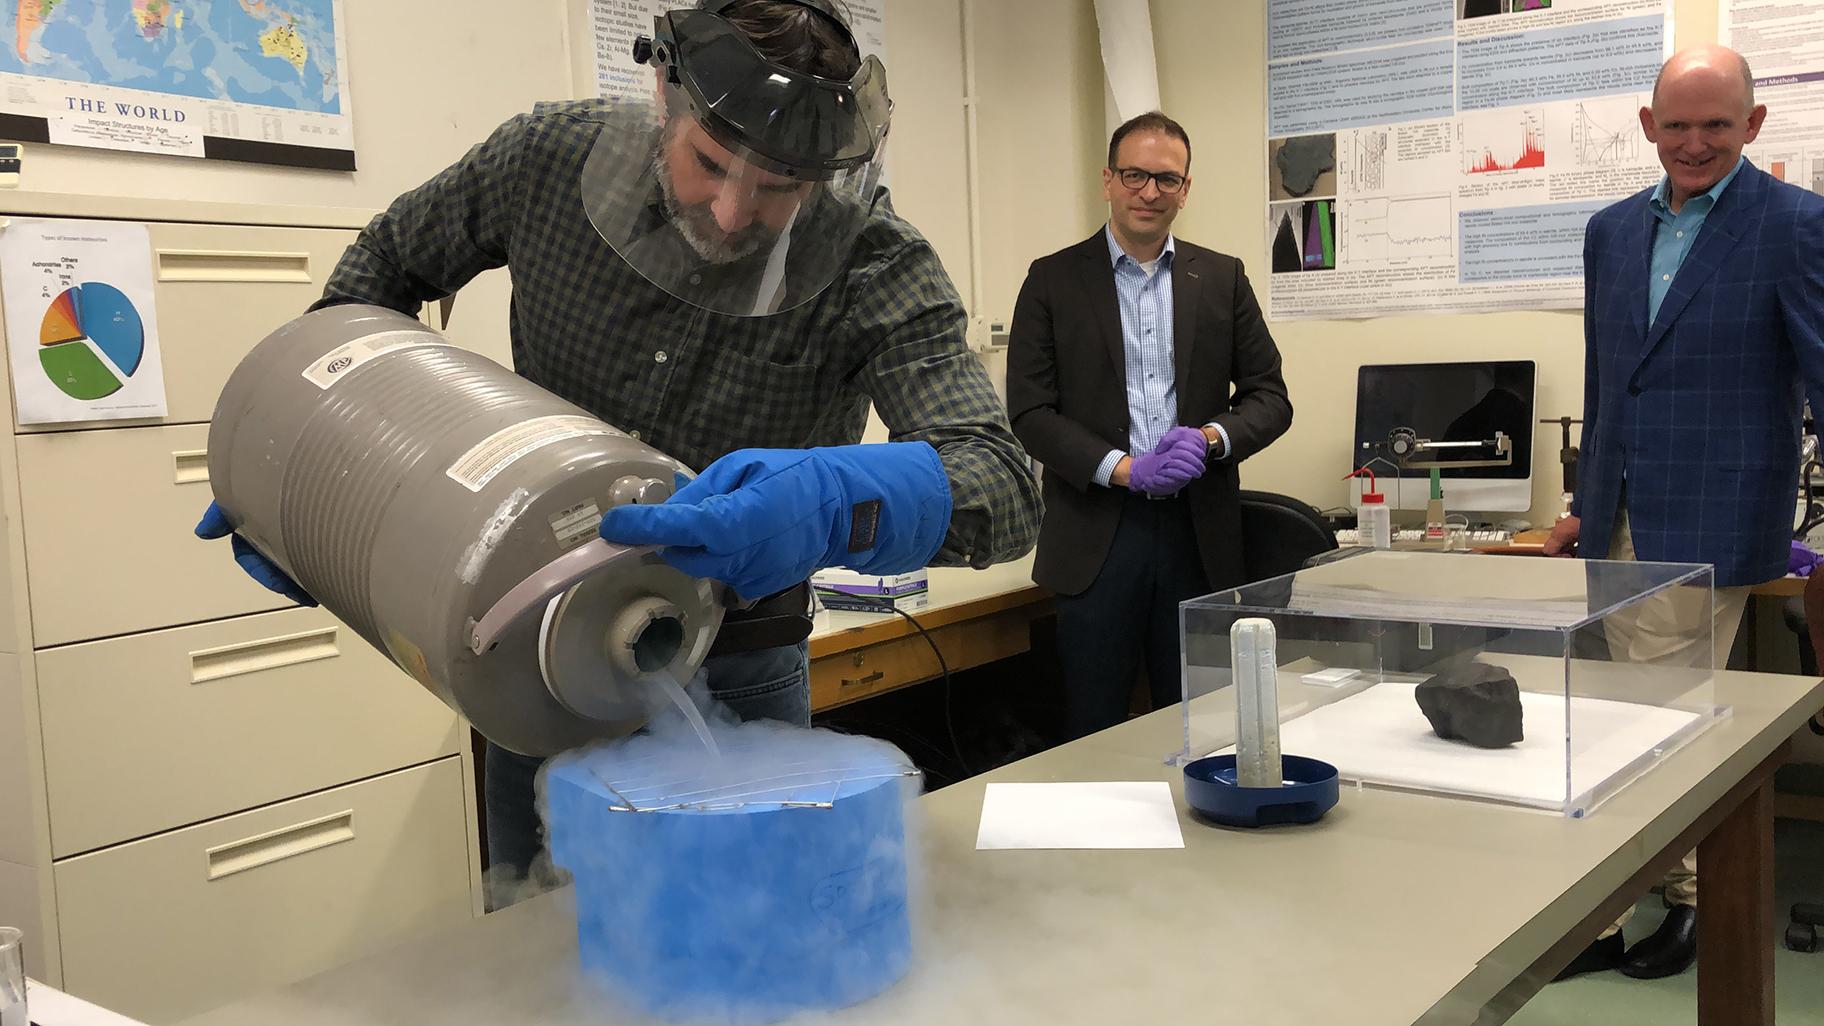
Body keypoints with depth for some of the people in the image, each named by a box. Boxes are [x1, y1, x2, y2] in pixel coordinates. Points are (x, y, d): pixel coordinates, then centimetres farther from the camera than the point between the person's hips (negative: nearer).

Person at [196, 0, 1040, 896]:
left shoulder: (876, 268, -23)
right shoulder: (550, 157, -16)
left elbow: (1004, 487, -35)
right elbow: (388, 261, 4)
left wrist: (834, 503, -55)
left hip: (734, 676, -2)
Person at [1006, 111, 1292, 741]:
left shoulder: (1222, 279, 10)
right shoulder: (1053, 281, 3)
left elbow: (1270, 397, 10)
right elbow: (1029, 410, -3)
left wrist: (1211, 438, -11)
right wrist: (1125, 469, -14)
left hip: (1199, 534, 2)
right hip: (1098, 535, -2)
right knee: (1094, 732, 3)